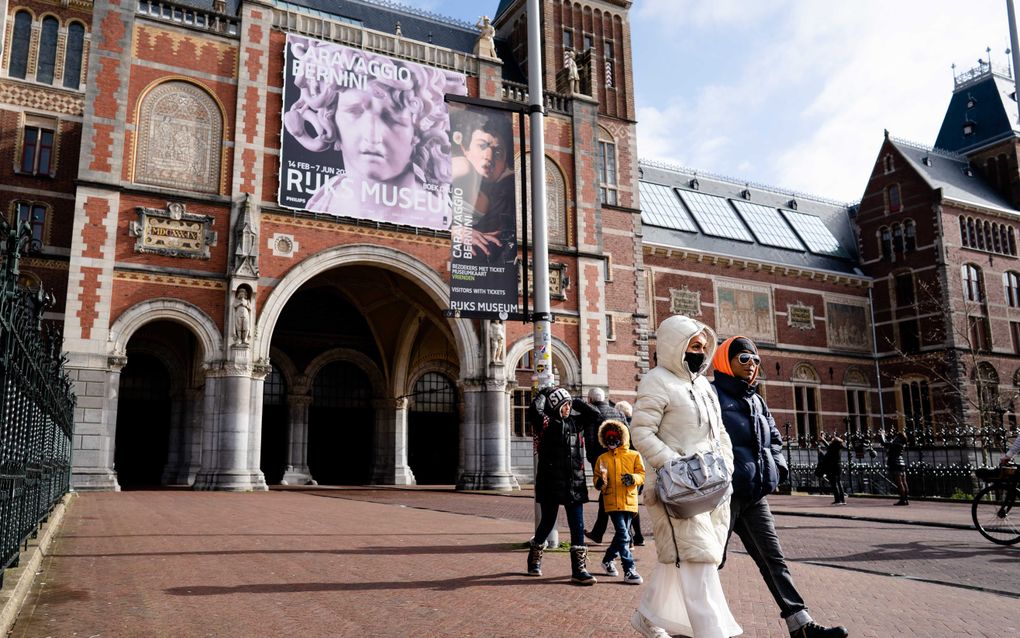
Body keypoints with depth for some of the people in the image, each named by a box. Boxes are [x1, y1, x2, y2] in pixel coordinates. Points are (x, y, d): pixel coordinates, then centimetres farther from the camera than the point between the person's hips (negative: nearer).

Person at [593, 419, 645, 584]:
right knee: (623, 535, -12)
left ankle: (608, 559, 36)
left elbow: (642, 475, 2)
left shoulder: (634, 456, 8)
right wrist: (601, 482, -14)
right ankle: (629, 571, -12)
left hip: (630, 501, 2)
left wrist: (633, 478, -19)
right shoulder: (602, 459, 8)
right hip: (612, 501, -2)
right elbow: (597, 483, 9)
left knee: (622, 535, 14)